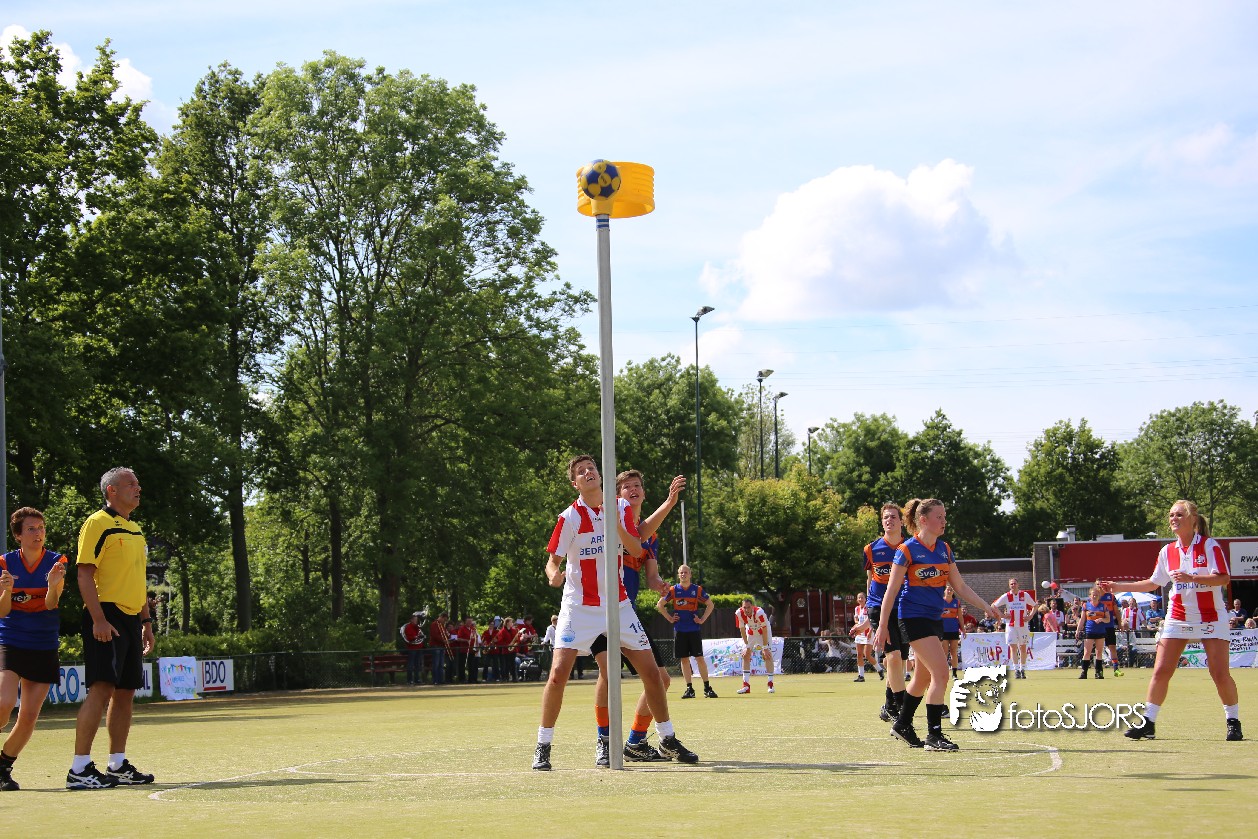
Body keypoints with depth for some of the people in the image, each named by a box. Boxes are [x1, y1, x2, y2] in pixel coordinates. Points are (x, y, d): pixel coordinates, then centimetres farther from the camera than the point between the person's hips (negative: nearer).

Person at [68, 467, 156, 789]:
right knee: (101, 688, -15)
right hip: (106, 620, -9)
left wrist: (146, 621, 22)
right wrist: (98, 619, -21)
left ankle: (117, 765, 15)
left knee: (125, 692, 9)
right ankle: (79, 769, -15)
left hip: (130, 620, 9)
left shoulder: (135, 530, 19)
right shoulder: (98, 523, -7)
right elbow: (84, 574, -13)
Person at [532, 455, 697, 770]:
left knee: (651, 671, 2)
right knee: (558, 673, -14)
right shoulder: (570, 517, -8)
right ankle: (543, 746, -2)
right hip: (579, 607, -3)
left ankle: (668, 741, 18)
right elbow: (553, 559, -7)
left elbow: (637, 551, -2)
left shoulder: (622, 507, 3)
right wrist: (554, 575, -31)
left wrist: (618, 526, -19)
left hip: (618, 604, 3)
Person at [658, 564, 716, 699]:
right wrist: (670, 618, 5)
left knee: (700, 657, -6)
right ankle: (689, 689, 7)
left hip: (694, 628, -1)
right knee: (684, 659, 2)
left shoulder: (697, 589, 2)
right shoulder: (673, 590, 3)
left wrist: (702, 619, 2)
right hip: (679, 630, 1)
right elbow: (660, 605, 13)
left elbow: (710, 605, 11)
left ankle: (707, 688, -1)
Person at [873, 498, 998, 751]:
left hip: (935, 618, 8)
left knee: (923, 677, 16)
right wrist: (882, 626, -8)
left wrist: (986, 606, 5)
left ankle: (903, 725, 34)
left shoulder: (944, 549, 9)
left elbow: (960, 586, 15)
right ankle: (934, 735, -13)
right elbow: (892, 589, -8)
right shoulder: (907, 550, -11)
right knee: (940, 673, -17)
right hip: (913, 617, -8)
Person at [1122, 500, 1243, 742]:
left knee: (1220, 674, -7)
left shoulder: (1209, 545, -7)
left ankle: (1233, 722, 8)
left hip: (1211, 618, -4)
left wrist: (1191, 578, -30)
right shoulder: (1167, 551, 7)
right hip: (1177, 619, 4)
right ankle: (1147, 722, 1)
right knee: (1161, 671, -4)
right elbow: (1153, 583, 16)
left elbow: (1224, 578, -17)